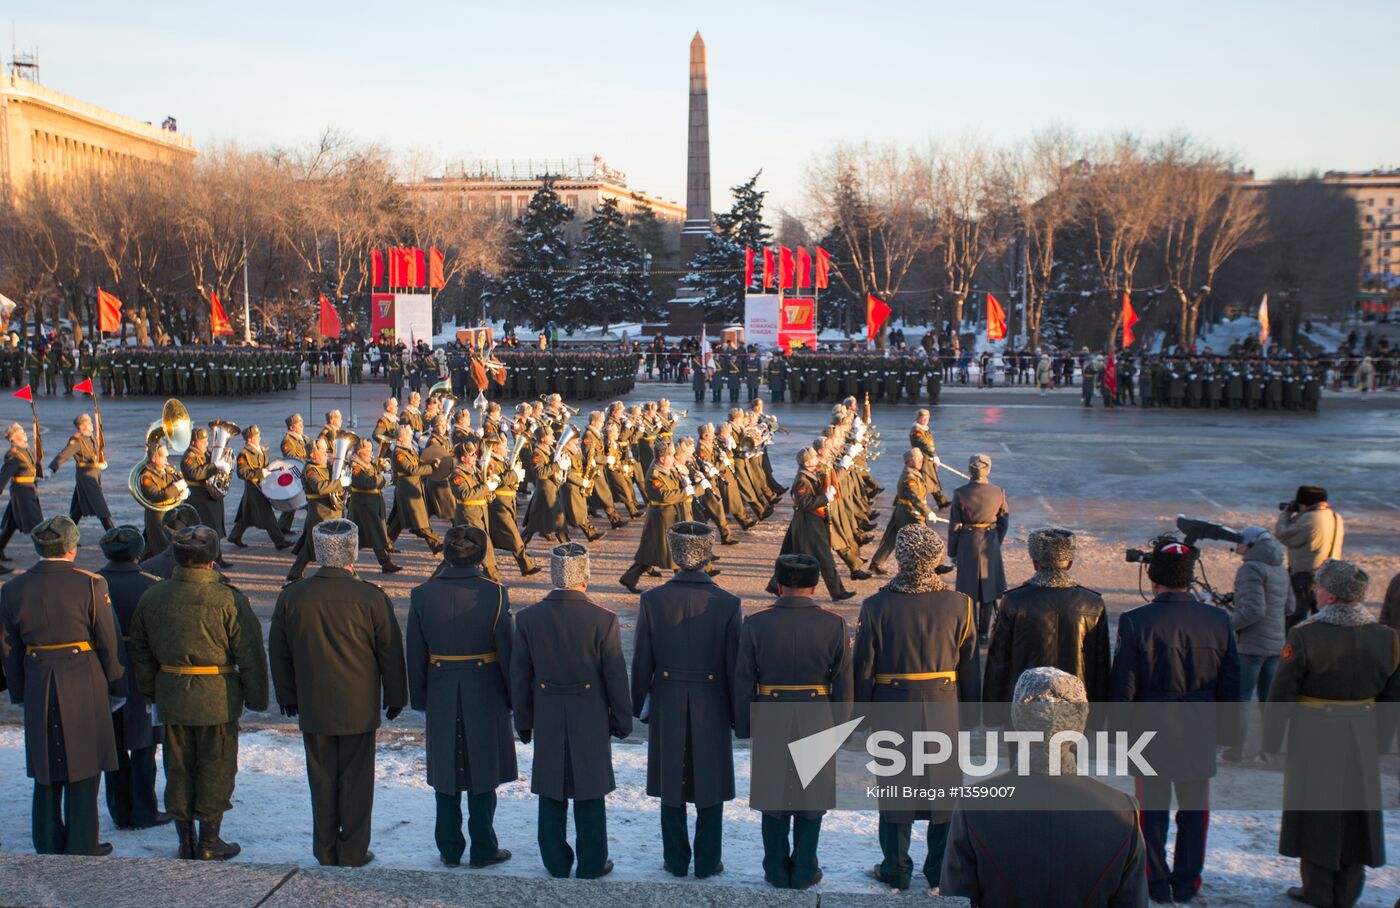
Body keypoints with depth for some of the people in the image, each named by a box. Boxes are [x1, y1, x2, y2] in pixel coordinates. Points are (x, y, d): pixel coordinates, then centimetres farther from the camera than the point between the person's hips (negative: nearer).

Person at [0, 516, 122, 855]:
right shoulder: (90, 584, -12)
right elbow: (109, 642, -8)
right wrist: (115, 687, 3)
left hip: (38, 690, 4)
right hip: (84, 687, -4)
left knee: (46, 770, 15)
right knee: (84, 767, 7)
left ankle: (48, 844, 24)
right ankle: (82, 846, 12)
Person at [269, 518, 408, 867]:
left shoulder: (291, 597, -5)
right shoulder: (371, 598, -14)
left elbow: (279, 654, 6)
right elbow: (390, 653, -5)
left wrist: (288, 698, 18)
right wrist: (395, 697, 8)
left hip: (313, 707, 3)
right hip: (359, 707, -2)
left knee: (322, 780, 14)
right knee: (356, 780, 9)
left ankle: (325, 850, 23)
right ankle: (353, 851, 16)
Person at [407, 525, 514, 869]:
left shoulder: (421, 595, -7)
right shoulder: (494, 594, -13)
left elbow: (415, 656, -1)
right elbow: (508, 653, -9)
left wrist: (419, 700, 10)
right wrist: (513, 699, 2)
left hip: (441, 698, 2)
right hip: (485, 696, -2)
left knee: (446, 776, 14)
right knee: (482, 775, 10)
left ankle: (449, 849, 23)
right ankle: (483, 850, 18)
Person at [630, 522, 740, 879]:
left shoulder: (652, 600, -11)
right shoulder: (728, 604, -14)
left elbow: (641, 662, -5)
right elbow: (735, 667, -8)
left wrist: (640, 705, 9)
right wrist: (738, 714, 4)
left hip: (667, 707, 1)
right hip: (711, 709, -1)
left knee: (671, 785, 14)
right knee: (710, 787, 13)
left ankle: (676, 860, 24)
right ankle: (708, 862, 22)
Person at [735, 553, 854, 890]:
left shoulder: (755, 624, -9)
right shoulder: (834, 624, -8)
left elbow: (743, 682, -5)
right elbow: (843, 682, -4)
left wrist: (743, 727, 6)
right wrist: (838, 726, 7)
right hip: (817, 725, 0)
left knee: (773, 799, 14)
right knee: (811, 800, 13)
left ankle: (777, 871, 22)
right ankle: (804, 871, 21)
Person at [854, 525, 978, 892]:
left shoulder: (876, 607, -13)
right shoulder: (958, 604, -8)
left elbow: (863, 669, -7)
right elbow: (970, 667, 0)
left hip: (893, 710, -1)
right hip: (944, 711, 2)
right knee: (944, 789, 14)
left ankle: (896, 871, 21)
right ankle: (941, 870, 24)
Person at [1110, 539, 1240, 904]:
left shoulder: (1136, 621, -17)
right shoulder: (1218, 620, -7)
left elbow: (1123, 685, -11)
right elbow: (1230, 683, 1)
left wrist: (1120, 725, 2)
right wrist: (1225, 729, 12)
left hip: (1151, 730, -2)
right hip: (1199, 733, 3)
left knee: (1153, 807, 11)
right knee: (1194, 808, 15)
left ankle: (1157, 882, 20)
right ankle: (1187, 882, 25)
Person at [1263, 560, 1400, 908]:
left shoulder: (1305, 635, -16)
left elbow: (1281, 693, -12)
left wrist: (1271, 737, -2)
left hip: (1314, 736, -4)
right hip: (1362, 737, 4)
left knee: (1316, 810, 9)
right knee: (1355, 811, 15)